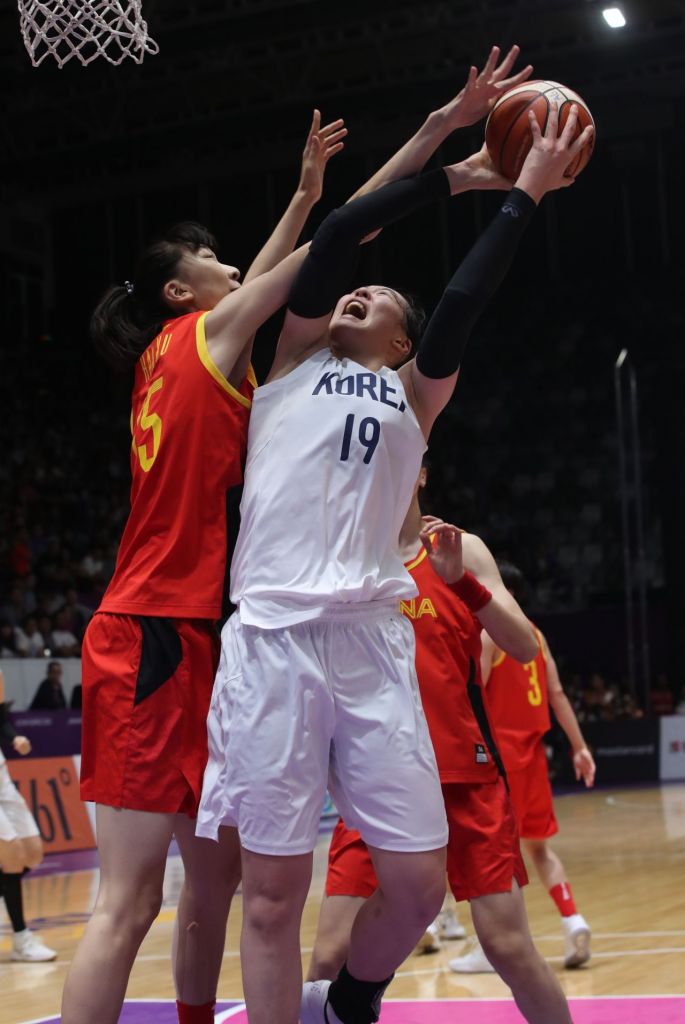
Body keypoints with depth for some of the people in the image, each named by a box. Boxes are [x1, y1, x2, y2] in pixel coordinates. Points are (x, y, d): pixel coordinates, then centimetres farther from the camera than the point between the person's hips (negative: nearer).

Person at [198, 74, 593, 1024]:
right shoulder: (296, 359, 19)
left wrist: (524, 194, 10)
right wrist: (453, 174, 17)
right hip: (273, 635, -2)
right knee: (273, 891, -2)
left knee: (419, 880, 0)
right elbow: (335, 234, 10)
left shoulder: (416, 393, 22)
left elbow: (465, 296, 7)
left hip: (370, 639, 2)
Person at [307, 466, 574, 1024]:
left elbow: (525, 648, -5)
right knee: (332, 955, -7)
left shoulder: (460, 550, 4)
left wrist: (463, 581, -18)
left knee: (509, 944, -3)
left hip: (467, 774, -1)